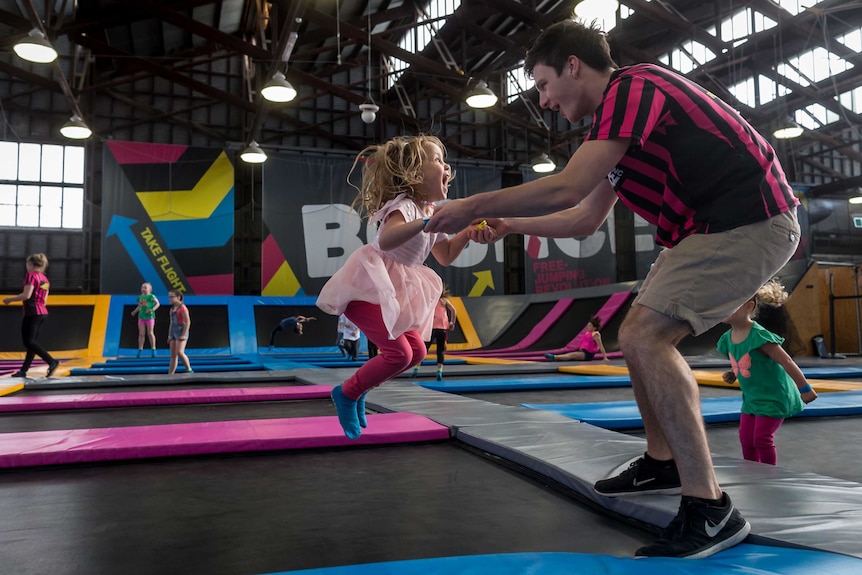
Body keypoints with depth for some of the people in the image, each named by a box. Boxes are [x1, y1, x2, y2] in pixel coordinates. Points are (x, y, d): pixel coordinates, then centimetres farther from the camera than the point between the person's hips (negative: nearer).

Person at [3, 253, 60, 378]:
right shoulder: (45, 279, 15)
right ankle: (23, 370, 13)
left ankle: (52, 361, -20)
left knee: (29, 342, -8)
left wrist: (9, 299, -8)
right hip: (43, 313, 9)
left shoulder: (31, 275, -9)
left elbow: (26, 295, -19)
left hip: (32, 313, -9)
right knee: (32, 341, 9)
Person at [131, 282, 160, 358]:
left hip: (149, 316, -4)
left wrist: (152, 309, -22)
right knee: (141, 333, 4)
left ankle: (153, 349, 9)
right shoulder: (140, 297, 8)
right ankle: (140, 349, 8)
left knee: (150, 333, 0)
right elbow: (139, 306, 20)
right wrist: (135, 311, 8)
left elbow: (157, 303, -9)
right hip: (141, 317, 5)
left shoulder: (151, 296, -8)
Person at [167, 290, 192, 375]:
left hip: (181, 332, -8)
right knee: (173, 355, 6)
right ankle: (170, 374, 7)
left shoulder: (182, 308, -8)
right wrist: (169, 336, 17)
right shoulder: (172, 309, 16)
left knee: (180, 352, -21)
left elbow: (187, 322, -15)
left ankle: (189, 370, -10)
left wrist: (184, 335, -21)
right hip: (173, 333, 8)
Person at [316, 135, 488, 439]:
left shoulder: (431, 214, 10)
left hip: (392, 292, 10)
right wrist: (427, 222, -48)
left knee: (416, 351, 5)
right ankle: (347, 393, 5)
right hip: (366, 287, -10)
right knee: (399, 353, -17)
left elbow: (446, 255, 20)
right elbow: (386, 240, -42)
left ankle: (359, 389, 21)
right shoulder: (403, 206, -20)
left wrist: (468, 229, 8)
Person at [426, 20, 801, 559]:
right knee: (643, 336, 15)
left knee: (645, 337, -19)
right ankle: (663, 463, 29)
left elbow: (566, 189, -25)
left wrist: (474, 205, -16)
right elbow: (585, 218, 21)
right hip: (711, 227, 10)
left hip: (749, 221, -10)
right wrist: (508, 224, 18)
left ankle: (710, 509, -12)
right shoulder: (617, 115, 17)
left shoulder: (633, 86, -14)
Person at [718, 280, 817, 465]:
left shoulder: (759, 335, -27)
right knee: (746, 438, 9)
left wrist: (804, 389, -18)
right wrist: (732, 374, -4)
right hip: (751, 397, 8)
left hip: (773, 396, -8)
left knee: (762, 438, -7)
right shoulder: (727, 338, -3)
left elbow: (786, 362, -22)